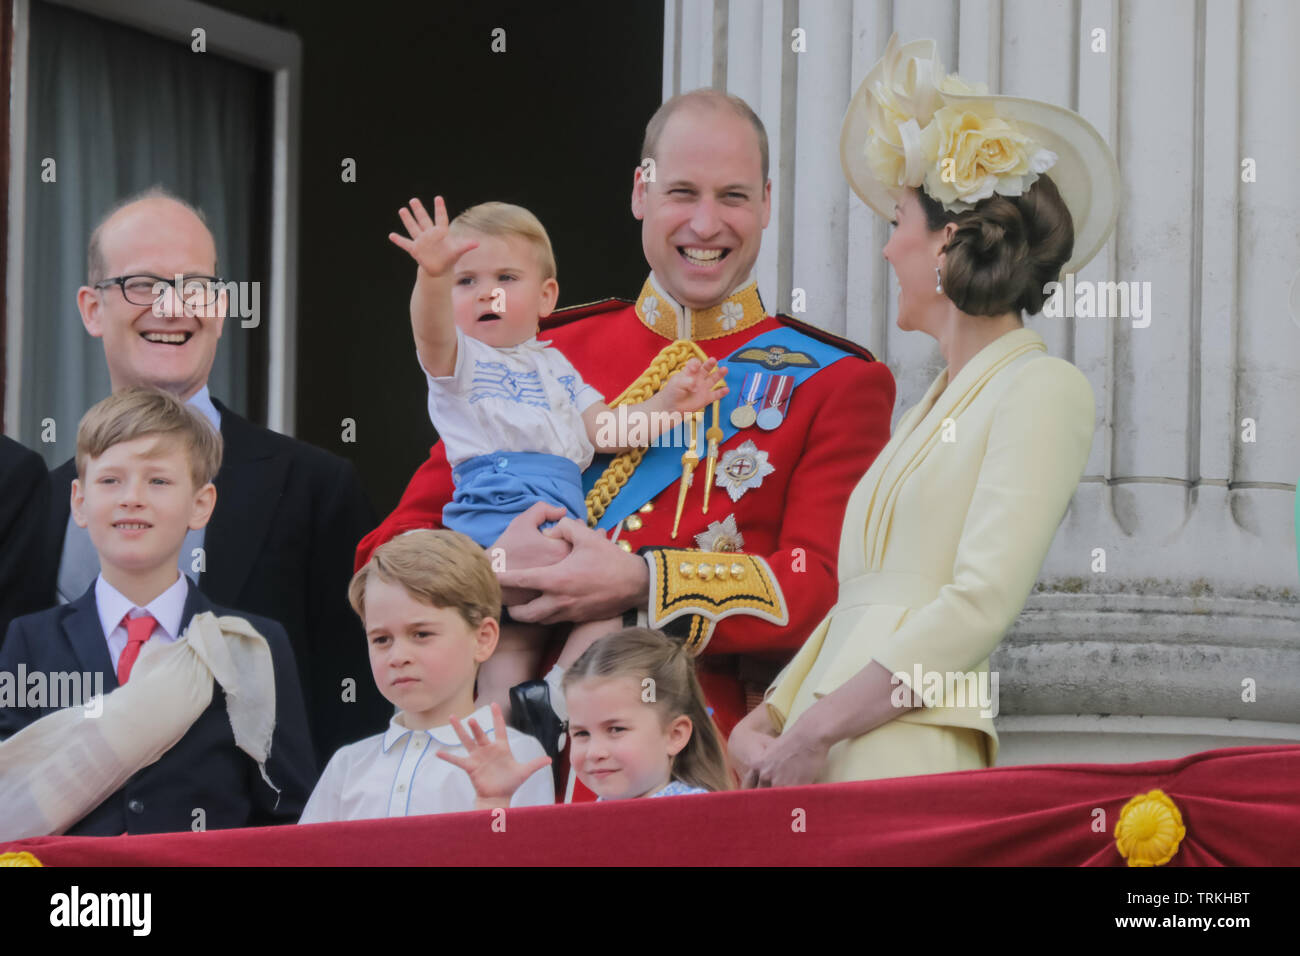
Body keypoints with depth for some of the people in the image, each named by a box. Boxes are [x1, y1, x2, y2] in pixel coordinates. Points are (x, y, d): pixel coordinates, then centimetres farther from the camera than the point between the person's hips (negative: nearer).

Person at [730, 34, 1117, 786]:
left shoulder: (1043, 390, -4)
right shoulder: (934, 408, 22)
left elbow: (981, 605, -13)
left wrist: (817, 729, -14)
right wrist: (764, 723, 5)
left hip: (912, 761, -7)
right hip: (822, 762, 7)